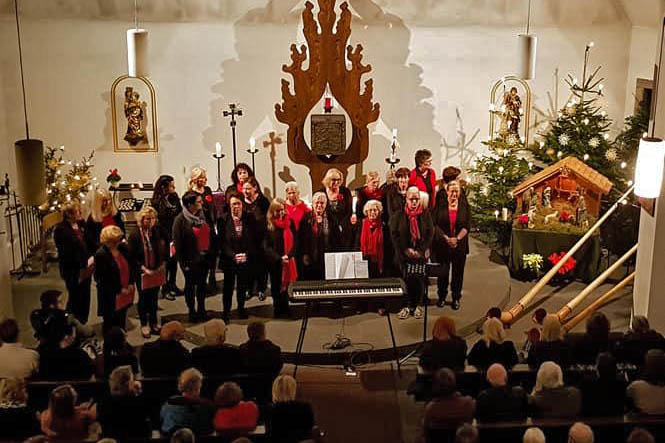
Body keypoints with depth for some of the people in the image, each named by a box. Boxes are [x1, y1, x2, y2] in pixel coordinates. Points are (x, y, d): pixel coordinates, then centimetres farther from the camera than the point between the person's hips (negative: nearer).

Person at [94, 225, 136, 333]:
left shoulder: (123, 248, -1)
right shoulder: (101, 255, -17)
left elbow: (132, 266, 8)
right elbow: (103, 278, -16)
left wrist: (131, 283, -3)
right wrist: (119, 289, -13)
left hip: (126, 291, 6)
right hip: (110, 296, -6)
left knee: (121, 321, 17)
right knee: (110, 323, 8)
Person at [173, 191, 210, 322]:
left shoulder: (203, 215, 1)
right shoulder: (180, 220, -16)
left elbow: (209, 234, 9)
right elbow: (177, 243, -13)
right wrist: (183, 262, -12)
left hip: (204, 257, 5)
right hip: (190, 259, -5)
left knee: (202, 284, 17)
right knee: (190, 285, 11)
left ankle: (201, 310, 33)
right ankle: (192, 311, 26)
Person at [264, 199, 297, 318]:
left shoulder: (290, 222, 4)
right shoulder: (268, 225, -4)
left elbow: (294, 241, 2)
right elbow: (266, 246, -6)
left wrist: (289, 256, -14)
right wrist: (279, 258, -15)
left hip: (288, 261, 2)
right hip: (274, 262, -2)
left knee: (286, 285, 4)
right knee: (276, 287, 5)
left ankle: (284, 311, 15)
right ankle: (278, 311, 16)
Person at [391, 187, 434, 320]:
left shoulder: (425, 214, 6)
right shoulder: (399, 215, 4)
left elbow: (430, 234, 2)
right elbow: (394, 234, -1)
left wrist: (421, 251, -8)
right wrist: (406, 250, -10)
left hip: (421, 254, 0)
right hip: (404, 254, 0)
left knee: (420, 280, -2)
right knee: (406, 280, -3)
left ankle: (418, 305, 11)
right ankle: (408, 306, 7)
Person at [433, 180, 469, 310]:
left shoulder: (464, 206, 4)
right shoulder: (440, 205, 1)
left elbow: (467, 226, -1)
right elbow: (435, 224, -3)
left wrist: (457, 238, -13)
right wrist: (446, 238, -12)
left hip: (460, 245, 1)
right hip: (442, 245, -1)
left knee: (458, 272, 5)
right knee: (443, 272, 4)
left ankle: (456, 298, 16)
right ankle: (442, 297, 18)